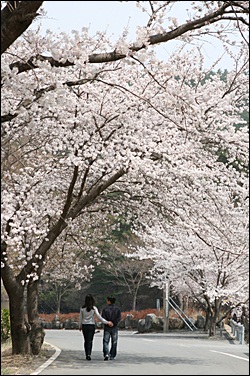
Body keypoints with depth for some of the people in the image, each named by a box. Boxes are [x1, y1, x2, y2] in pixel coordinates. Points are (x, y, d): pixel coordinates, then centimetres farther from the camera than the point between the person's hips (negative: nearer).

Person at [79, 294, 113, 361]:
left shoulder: (82, 308, -2)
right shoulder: (94, 308, -8)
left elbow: (80, 318, 4)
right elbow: (99, 317, -11)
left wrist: (80, 326, 16)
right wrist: (107, 322, -6)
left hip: (84, 325, 2)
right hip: (91, 325, -2)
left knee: (86, 341, 11)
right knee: (90, 340, 0)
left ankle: (87, 355, 13)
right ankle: (89, 354, -15)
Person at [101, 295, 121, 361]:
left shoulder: (105, 309, -4)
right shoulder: (117, 309, 0)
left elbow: (103, 318, -9)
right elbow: (119, 318, -7)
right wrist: (113, 323, -6)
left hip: (107, 328, -1)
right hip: (115, 328, 1)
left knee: (106, 341, 4)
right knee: (114, 342, 10)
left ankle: (106, 354, -14)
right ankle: (112, 356, 10)